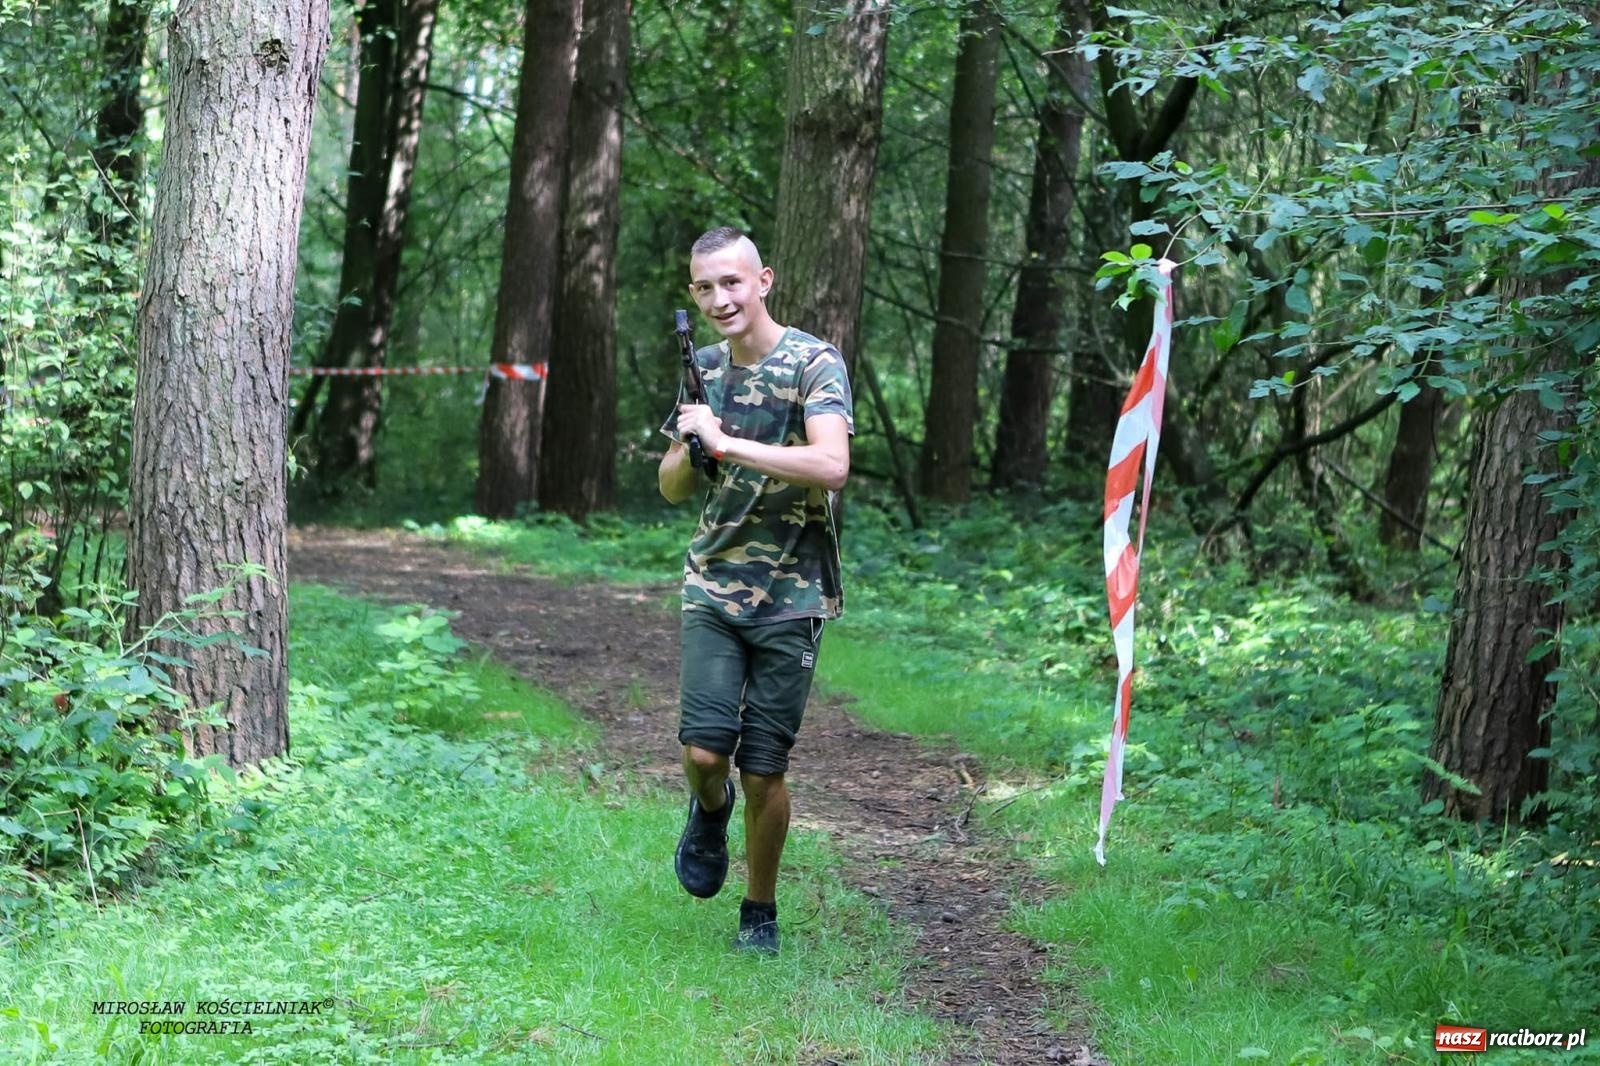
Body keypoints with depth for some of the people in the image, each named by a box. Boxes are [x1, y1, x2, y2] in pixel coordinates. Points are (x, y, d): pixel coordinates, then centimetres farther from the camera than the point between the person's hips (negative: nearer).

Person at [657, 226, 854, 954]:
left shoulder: (814, 364, -9)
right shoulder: (704, 369, 9)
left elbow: (832, 465, -25)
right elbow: (673, 489, 15)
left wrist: (725, 443, -23)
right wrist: (688, 448, -8)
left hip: (790, 599, -3)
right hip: (713, 587, 4)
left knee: (763, 772, 0)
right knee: (703, 749, -11)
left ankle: (760, 910, 21)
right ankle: (710, 808, 25)